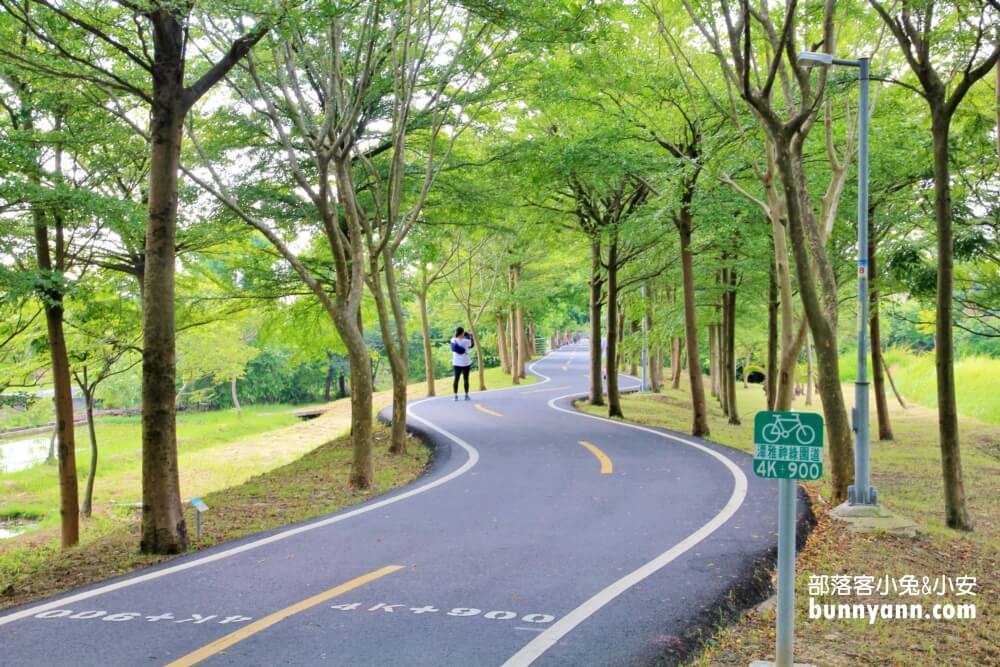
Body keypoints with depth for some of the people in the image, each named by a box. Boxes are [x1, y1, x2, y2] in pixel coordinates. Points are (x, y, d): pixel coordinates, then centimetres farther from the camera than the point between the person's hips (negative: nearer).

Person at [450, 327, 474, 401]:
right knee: (466, 379, 4)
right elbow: (472, 345, 6)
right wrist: (471, 337, 18)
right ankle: (466, 396, 7)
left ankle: (456, 396, 4)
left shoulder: (453, 340, -7)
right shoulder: (466, 341, -12)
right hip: (465, 363, -3)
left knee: (456, 378, 5)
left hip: (456, 363, 3)